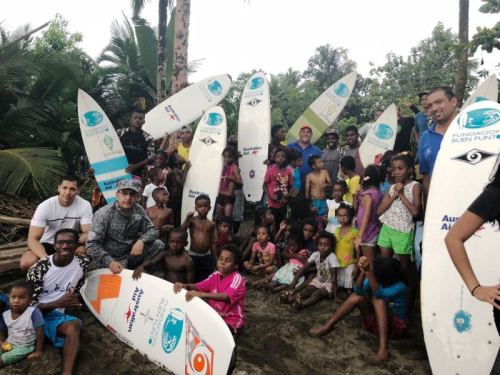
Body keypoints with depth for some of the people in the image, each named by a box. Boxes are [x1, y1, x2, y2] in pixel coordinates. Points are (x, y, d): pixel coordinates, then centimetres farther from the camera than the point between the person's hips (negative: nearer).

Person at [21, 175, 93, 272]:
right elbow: (32, 239, -22)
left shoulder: (85, 205, -17)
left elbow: (88, 234, -16)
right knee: (27, 262, -31)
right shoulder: (45, 206, -20)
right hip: (47, 244, 0)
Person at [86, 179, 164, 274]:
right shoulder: (104, 214, -16)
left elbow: (153, 230, 0)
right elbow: (92, 244, -17)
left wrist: (142, 240, -22)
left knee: (158, 245, -15)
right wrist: (110, 262, -30)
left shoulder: (138, 210, -5)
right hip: (110, 259, -4)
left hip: (130, 255, 4)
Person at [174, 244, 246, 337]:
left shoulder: (237, 279, -21)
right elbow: (198, 286, -7)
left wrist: (201, 294, -52)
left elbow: (226, 297, -38)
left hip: (231, 320, -7)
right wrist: (185, 286, -30)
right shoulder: (216, 275, 0)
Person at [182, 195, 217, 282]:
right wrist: (187, 219, -29)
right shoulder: (192, 220, -5)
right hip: (193, 255, -2)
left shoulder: (211, 224, 3)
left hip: (207, 256, 2)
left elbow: (213, 243, 7)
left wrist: (216, 259, 8)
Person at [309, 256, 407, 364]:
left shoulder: (399, 286, -21)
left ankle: (382, 349, -45)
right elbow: (358, 290, -24)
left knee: (378, 300, -34)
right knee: (357, 297, -17)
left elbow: (379, 294, -41)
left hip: (395, 326, -6)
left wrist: (368, 272, -51)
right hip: (376, 321, 6)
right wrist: (363, 271, -40)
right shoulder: (377, 280, -7)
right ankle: (327, 327, -14)